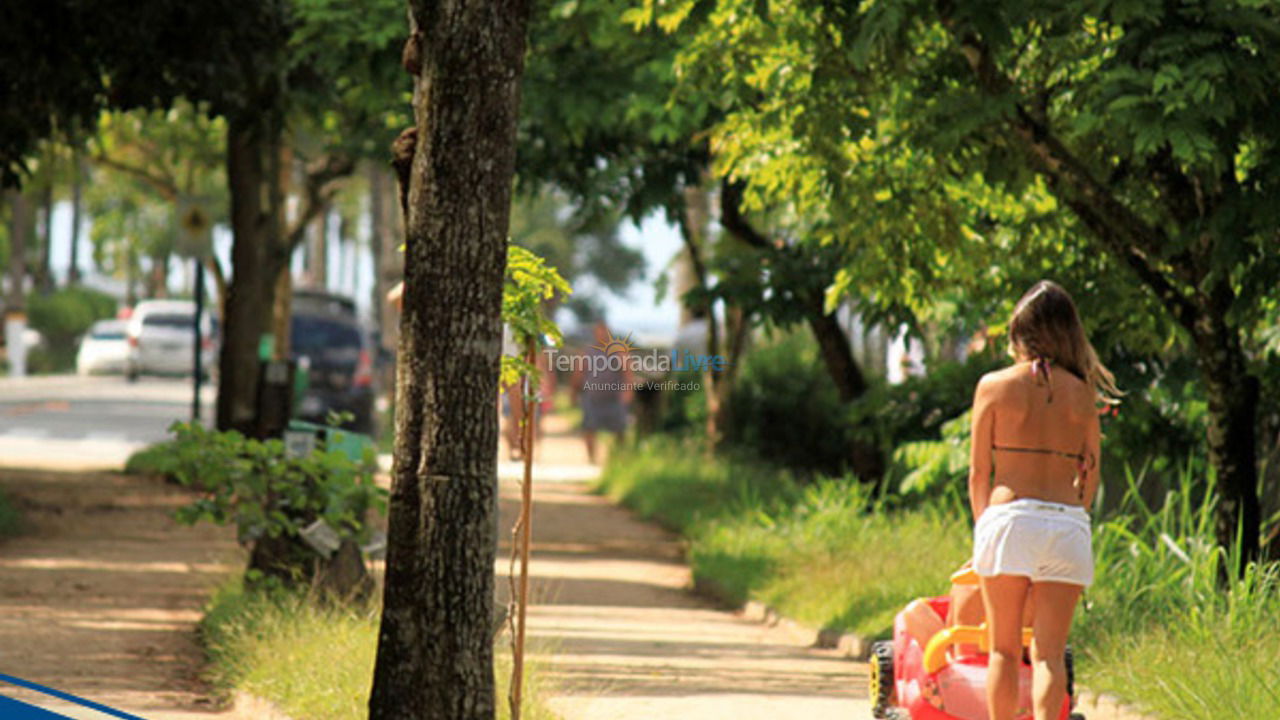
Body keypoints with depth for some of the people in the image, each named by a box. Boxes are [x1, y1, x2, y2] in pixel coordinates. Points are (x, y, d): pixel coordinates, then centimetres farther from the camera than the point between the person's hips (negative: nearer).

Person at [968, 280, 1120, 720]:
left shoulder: (994, 386, 2)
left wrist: (983, 529, 16)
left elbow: (978, 473, 4)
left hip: (1010, 517, -2)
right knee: (1050, 654, 0)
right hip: (1069, 522, 2)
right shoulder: (1083, 393, 8)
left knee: (1004, 650, 8)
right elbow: (1091, 477, 12)